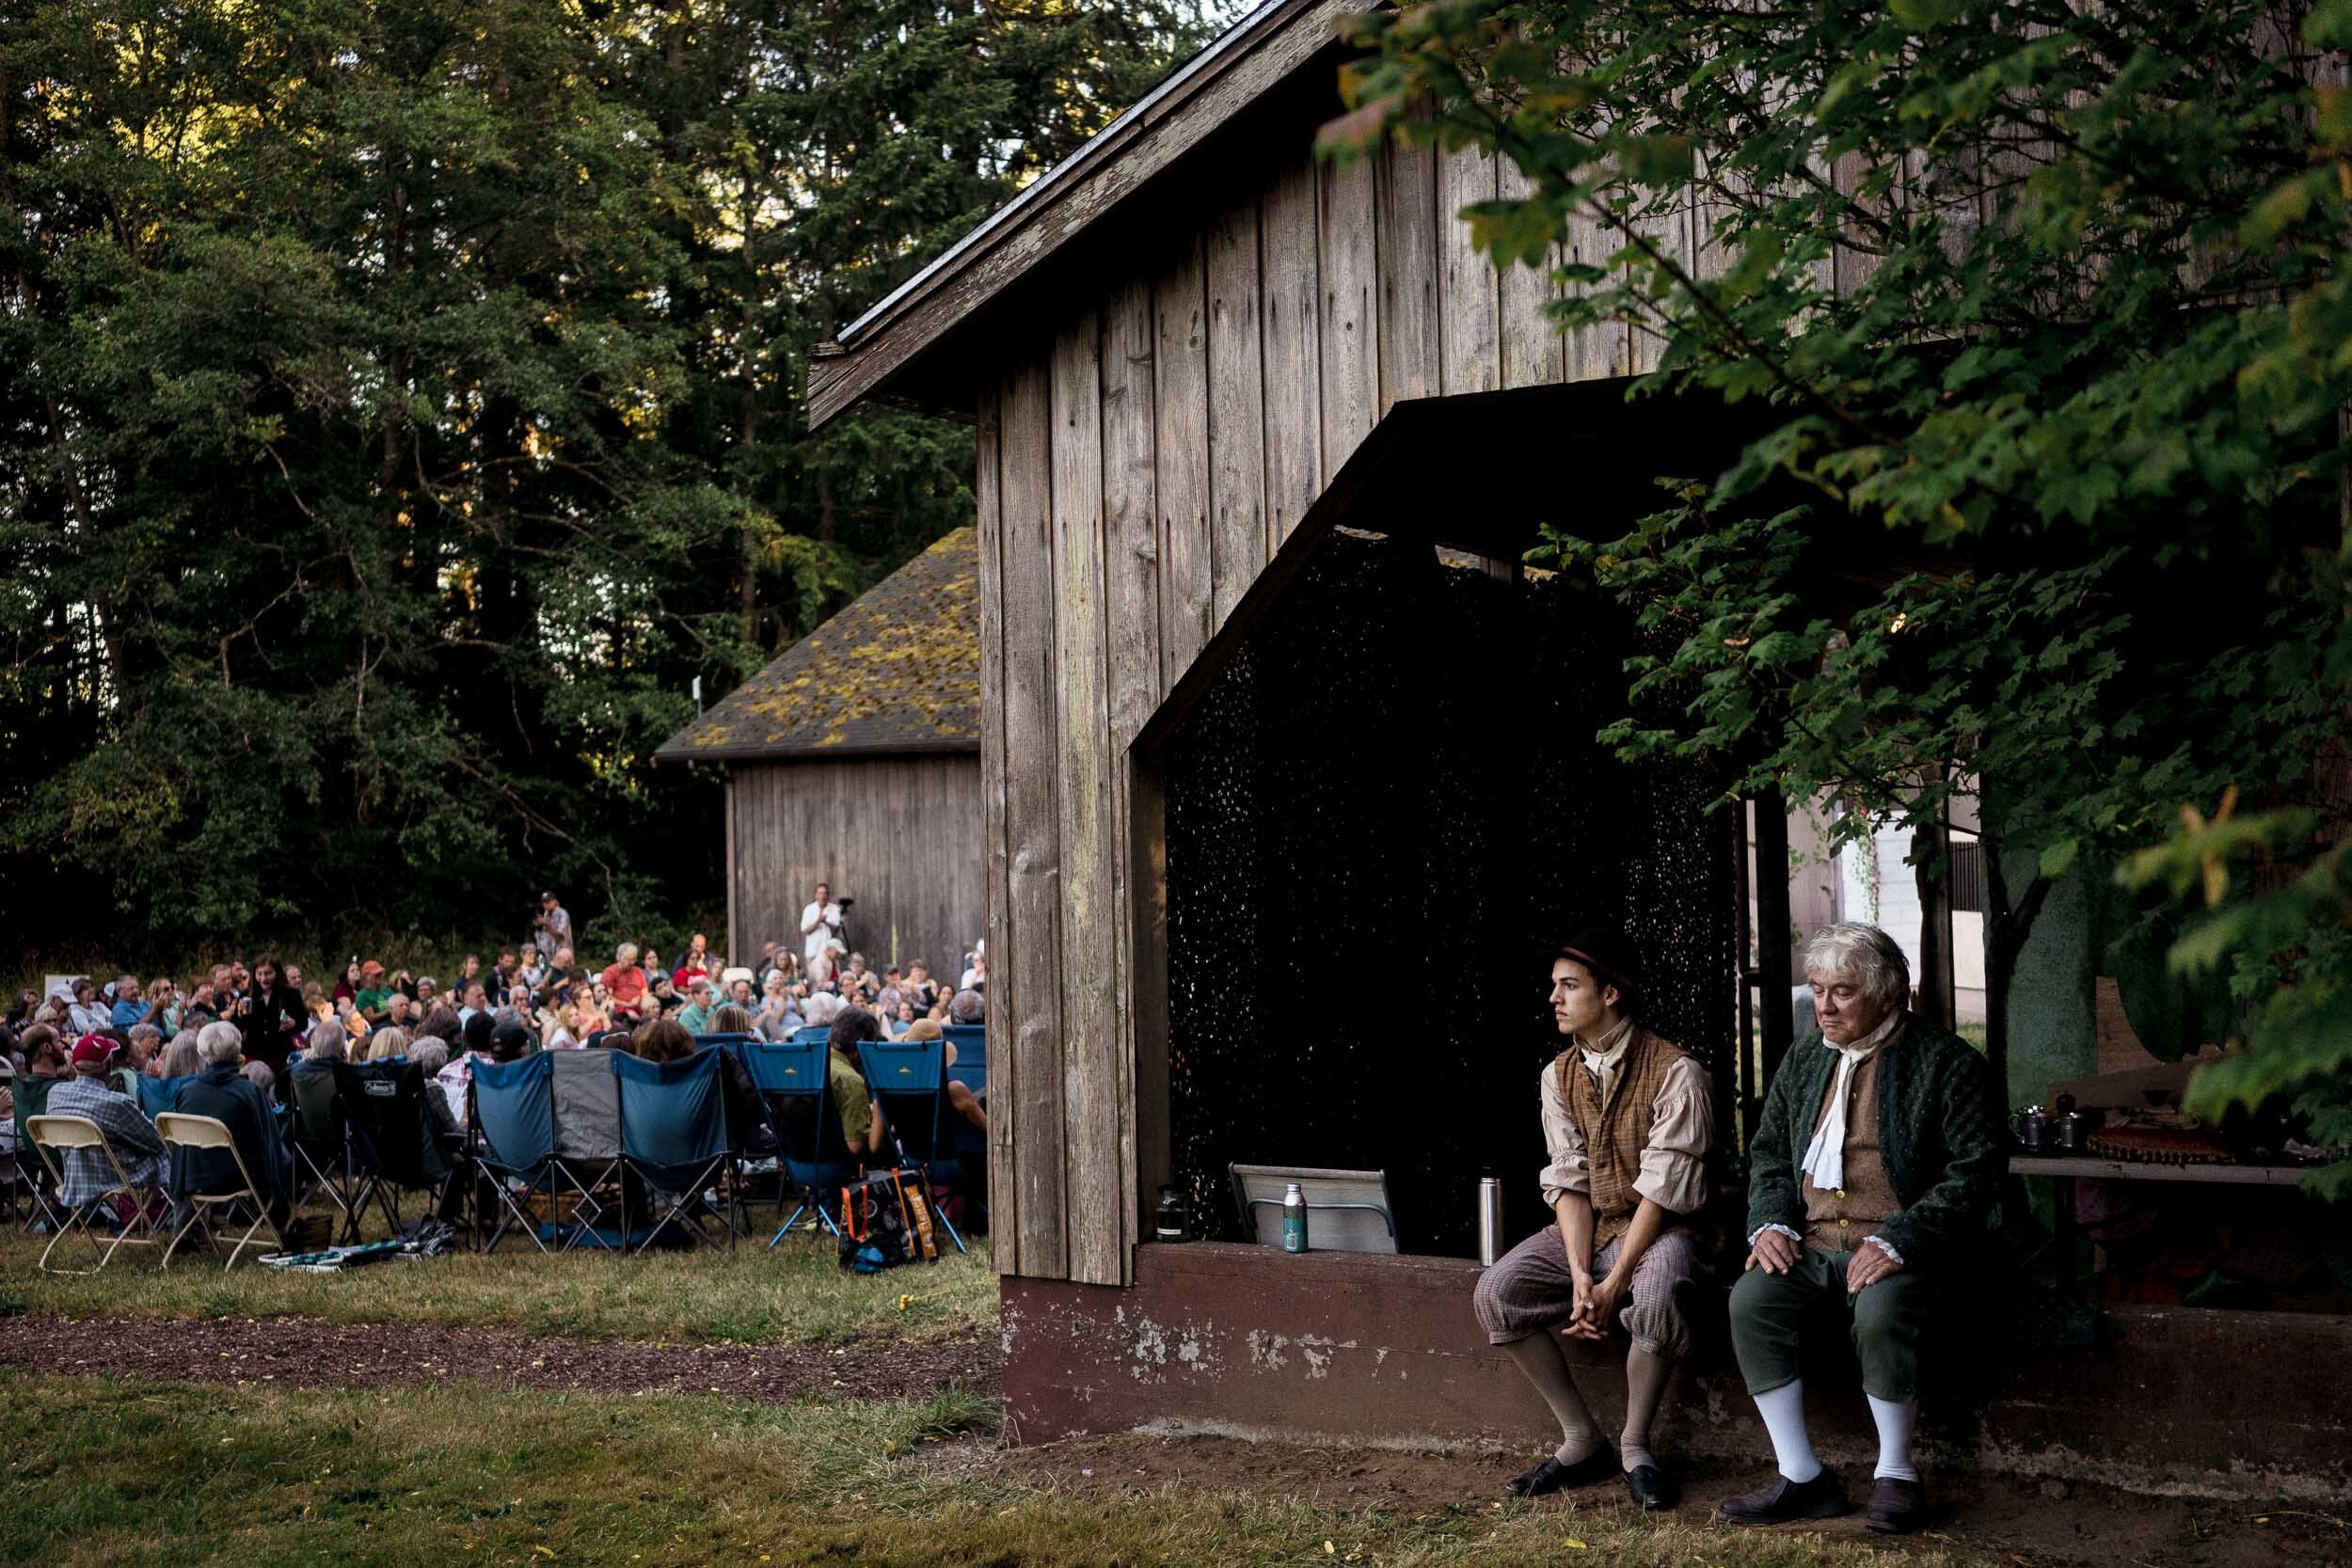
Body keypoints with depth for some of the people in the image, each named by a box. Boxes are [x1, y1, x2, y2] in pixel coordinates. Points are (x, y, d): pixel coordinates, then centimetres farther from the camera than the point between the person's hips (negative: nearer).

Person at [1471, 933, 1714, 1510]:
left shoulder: (1674, 1071, -15)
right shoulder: (1558, 1076, 4)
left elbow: (1662, 1188, -19)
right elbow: (1568, 1181, -2)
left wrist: (1614, 1282, -24)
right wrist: (1580, 1275, -18)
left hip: (1658, 1230, -6)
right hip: (1586, 1227, 6)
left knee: (1655, 1297, -38)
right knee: (1495, 1294, -17)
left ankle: (1635, 1446, -16)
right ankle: (1581, 1440, -5)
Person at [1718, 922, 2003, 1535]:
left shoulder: (1946, 1062, -2)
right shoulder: (1804, 1059, 17)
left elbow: (1977, 1169, -9)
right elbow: (1768, 1150, 23)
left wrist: (1897, 1241, -18)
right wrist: (1771, 1222, 2)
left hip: (1898, 1250, -5)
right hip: (1810, 1248, 5)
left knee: (1880, 1311, -36)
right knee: (1750, 1300, -24)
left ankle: (1894, 1472, -13)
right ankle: (1800, 1477, -15)